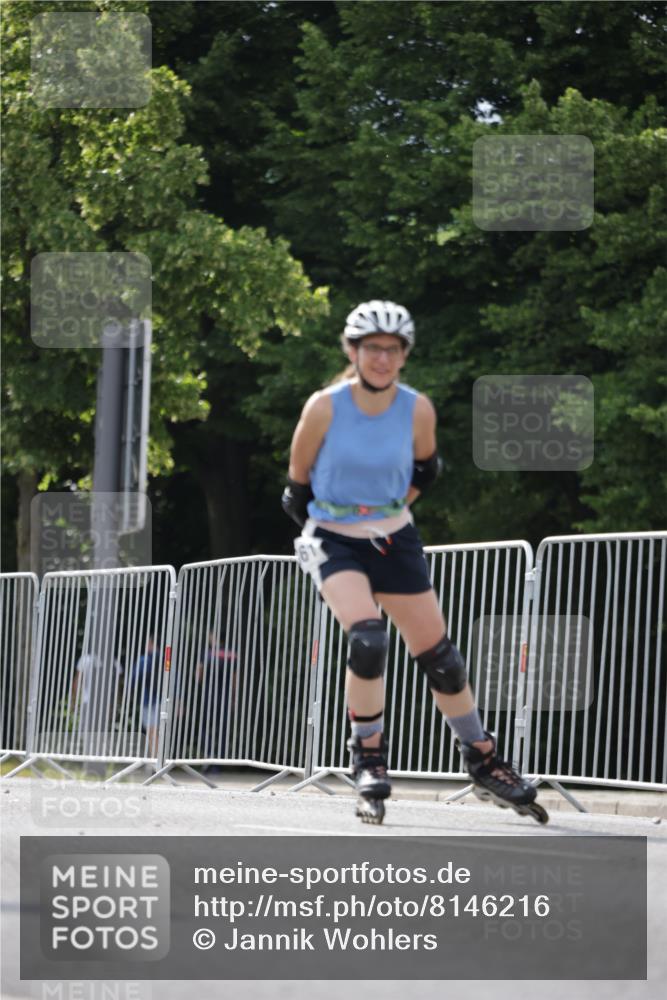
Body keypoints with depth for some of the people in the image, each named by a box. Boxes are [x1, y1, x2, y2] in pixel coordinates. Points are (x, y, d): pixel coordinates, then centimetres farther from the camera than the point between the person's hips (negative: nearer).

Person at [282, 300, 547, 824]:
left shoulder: (418, 409, -9)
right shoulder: (324, 408, -16)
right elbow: (297, 482, -2)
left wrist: (395, 505, 10)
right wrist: (323, 520, 7)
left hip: (395, 540, 3)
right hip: (335, 543, -3)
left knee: (439, 655, 5)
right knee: (368, 640, -27)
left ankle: (485, 763, 22)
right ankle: (369, 758, -9)